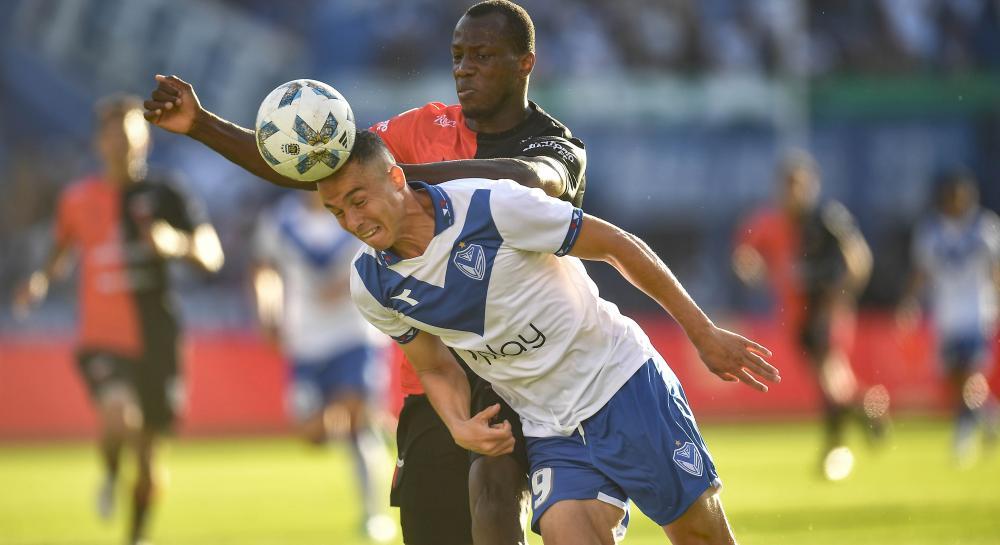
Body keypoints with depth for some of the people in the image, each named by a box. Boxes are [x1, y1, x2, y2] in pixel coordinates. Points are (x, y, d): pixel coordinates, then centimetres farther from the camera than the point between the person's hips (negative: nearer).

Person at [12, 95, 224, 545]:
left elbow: (212, 255, -7)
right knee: (120, 415, -29)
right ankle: (111, 476, 5)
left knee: (147, 450, 8)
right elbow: (62, 249, 21)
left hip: (156, 339, 1)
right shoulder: (77, 199, 1)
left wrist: (176, 244, -27)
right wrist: (40, 281, 3)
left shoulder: (162, 194, -3)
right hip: (102, 339, -1)